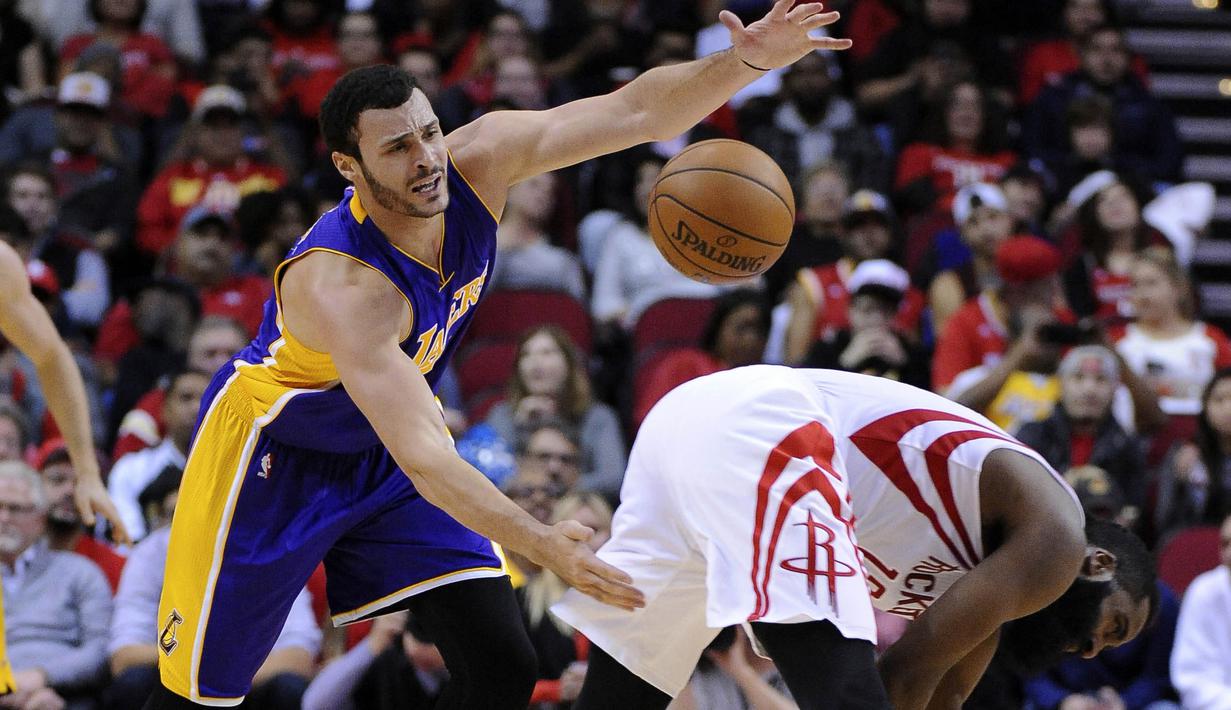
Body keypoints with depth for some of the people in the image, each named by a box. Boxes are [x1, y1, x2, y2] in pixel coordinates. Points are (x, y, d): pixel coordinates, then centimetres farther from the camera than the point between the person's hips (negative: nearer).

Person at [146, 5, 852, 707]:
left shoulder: (477, 160, -21)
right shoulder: (343, 287, -39)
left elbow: (635, 111, -18)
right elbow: (422, 457, -44)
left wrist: (749, 61, -36)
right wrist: (547, 548, -54)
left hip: (383, 444, 6)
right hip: (277, 451, -6)